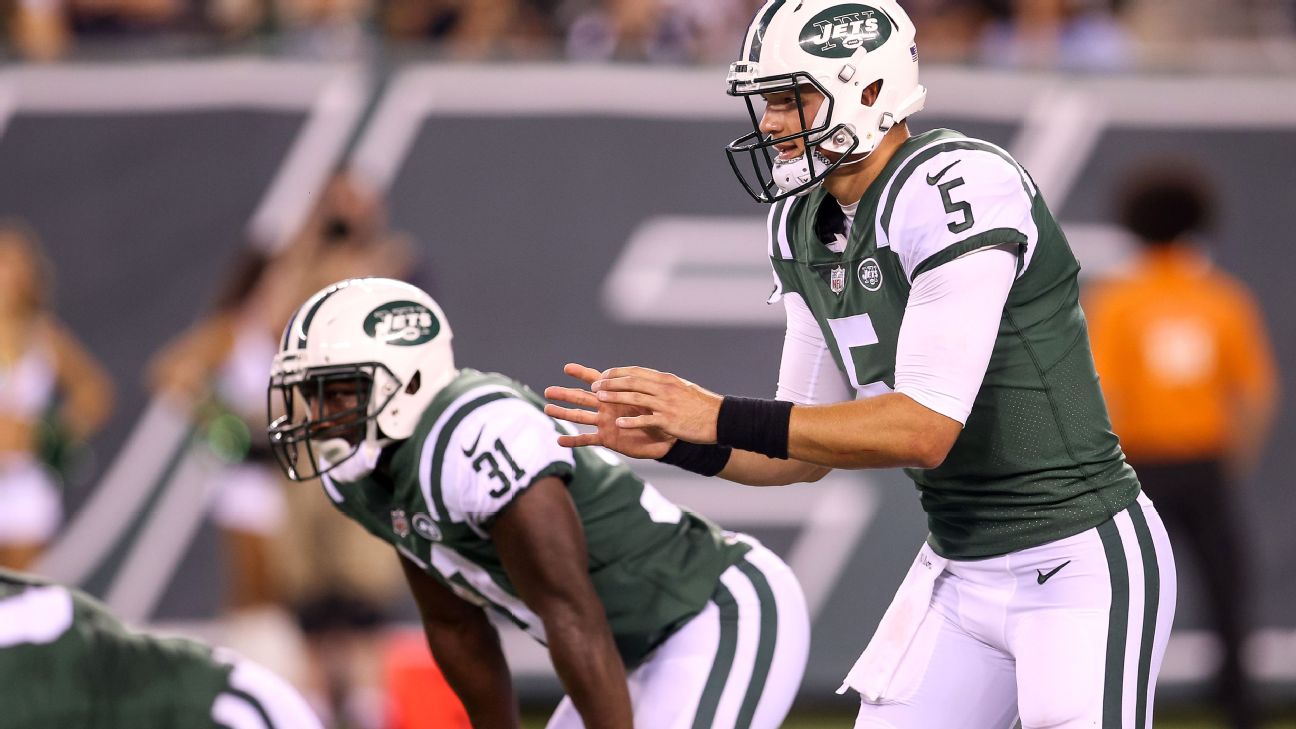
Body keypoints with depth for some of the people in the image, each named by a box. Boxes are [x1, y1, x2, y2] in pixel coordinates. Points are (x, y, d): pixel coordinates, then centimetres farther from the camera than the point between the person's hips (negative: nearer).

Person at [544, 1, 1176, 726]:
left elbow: (925, 430, -26)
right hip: (960, 574, 8)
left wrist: (722, 419, -25)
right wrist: (670, 438, -6)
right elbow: (810, 447, 11)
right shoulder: (807, 228, 5)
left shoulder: (959, 190, -21)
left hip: (1080, 565, -8)